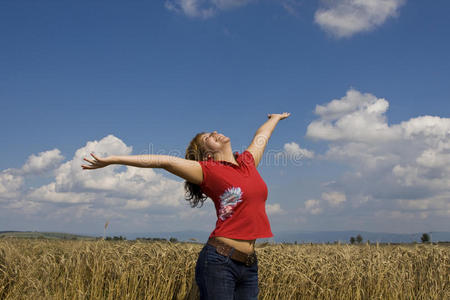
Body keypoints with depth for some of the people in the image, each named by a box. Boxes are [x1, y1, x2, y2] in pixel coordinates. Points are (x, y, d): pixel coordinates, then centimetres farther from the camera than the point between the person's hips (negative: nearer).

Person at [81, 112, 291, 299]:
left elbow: (261, 136, 32)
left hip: (249, 266, 6)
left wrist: (276, 118, 53)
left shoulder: (248, 161, 14)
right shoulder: (207, 171, -3)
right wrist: (112, 159, -10)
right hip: (219, 261, -6)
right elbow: (164, 161, -8)